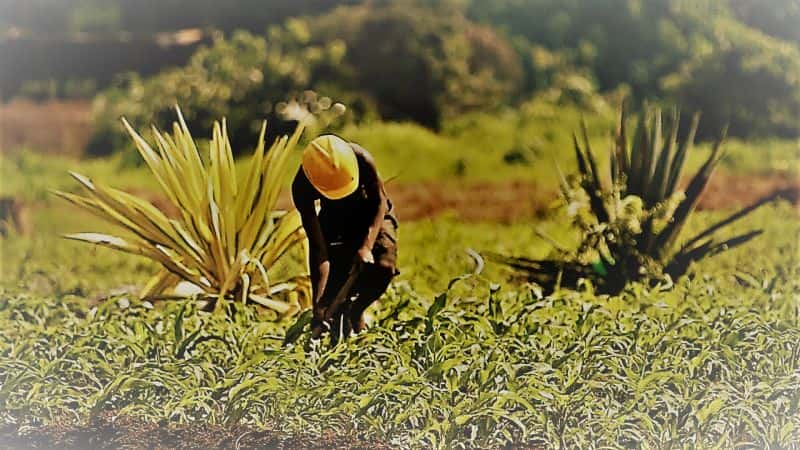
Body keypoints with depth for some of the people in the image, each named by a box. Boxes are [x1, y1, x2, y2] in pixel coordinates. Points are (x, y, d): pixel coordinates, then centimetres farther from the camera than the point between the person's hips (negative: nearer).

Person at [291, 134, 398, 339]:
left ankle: (355, 312, 0)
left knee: (383, 266, -26)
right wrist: (318, 302, -37)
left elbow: (379, 202, -20)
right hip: (334, 221, 1)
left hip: (372, 216, -1)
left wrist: (367, 247, -35)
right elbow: (317, 246, -31)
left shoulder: (361, 159, -37)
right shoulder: (301, 187, -34)